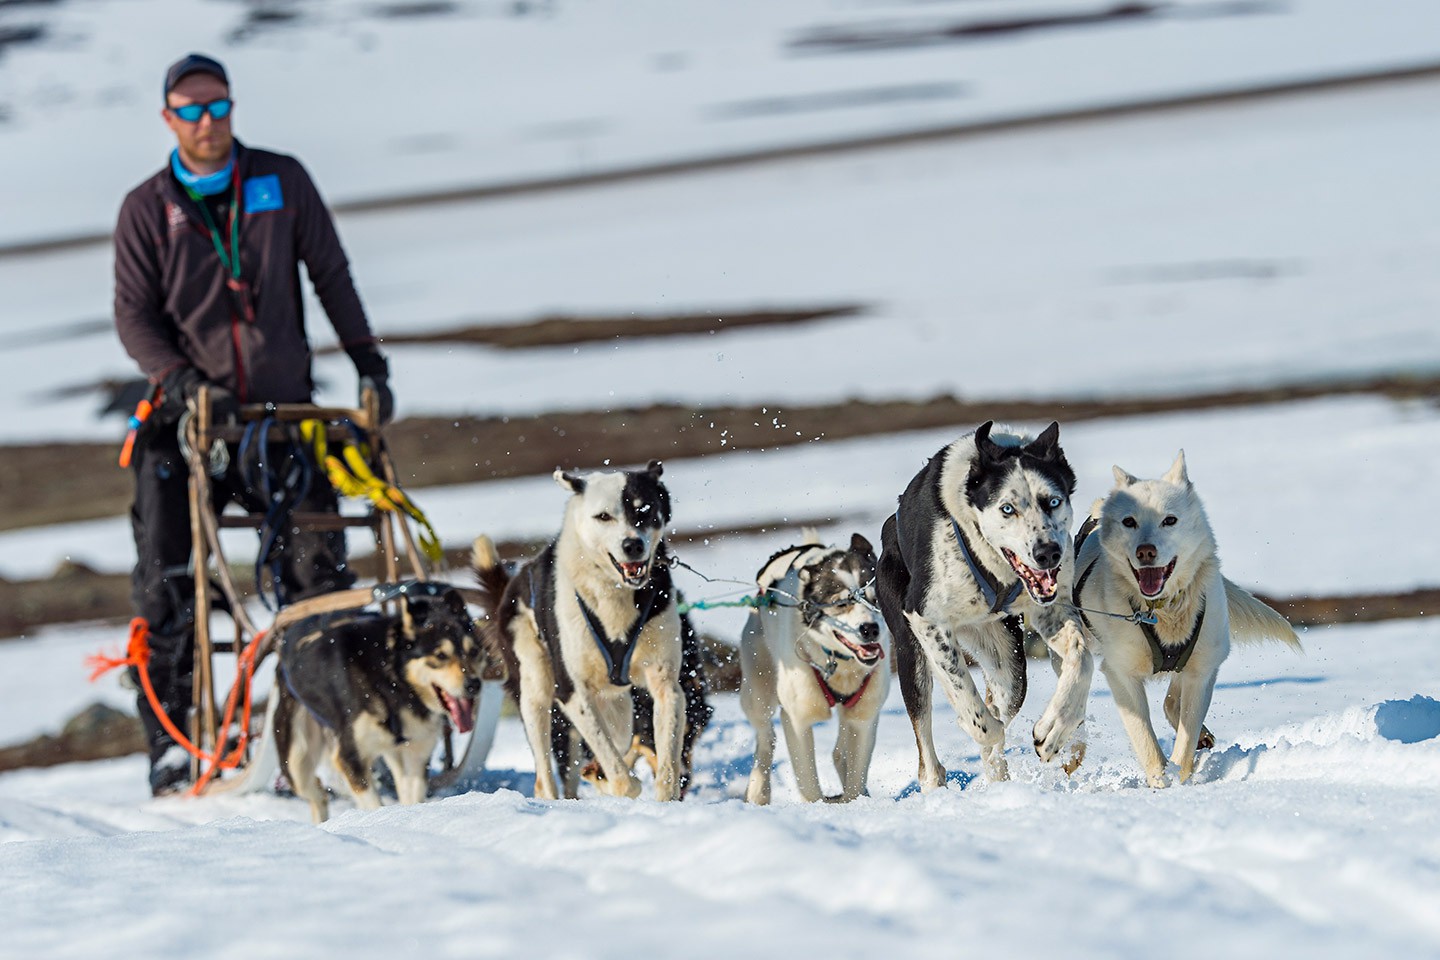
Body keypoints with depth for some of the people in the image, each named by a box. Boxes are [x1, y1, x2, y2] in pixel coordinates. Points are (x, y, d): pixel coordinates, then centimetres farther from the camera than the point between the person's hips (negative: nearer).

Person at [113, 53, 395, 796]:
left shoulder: (281, 181, 6)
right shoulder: (147, 209, 4)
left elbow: (330, 275, 12)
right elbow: (133, 317, 0)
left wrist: (368, 363, 5)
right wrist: (183, 380, -16)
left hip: (284, 409, 0)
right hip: (189, 419, 0)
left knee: (316, 566, -10)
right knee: (167, 580, -6)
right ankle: (170, 740, 0)